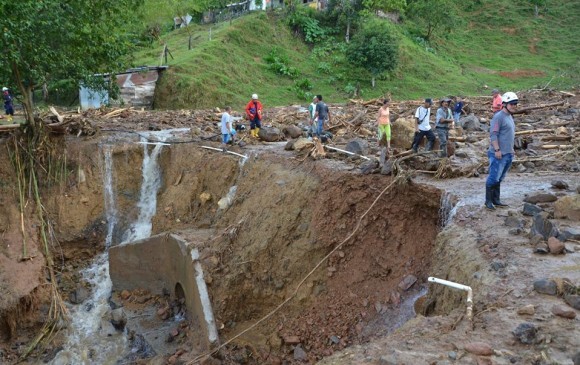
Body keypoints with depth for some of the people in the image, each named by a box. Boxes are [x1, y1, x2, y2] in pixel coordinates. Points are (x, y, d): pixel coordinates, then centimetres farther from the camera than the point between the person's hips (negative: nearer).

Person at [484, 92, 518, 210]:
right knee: (494, 177, -7)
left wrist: (511, 149, 22)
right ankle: (488, 201, 1)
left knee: (499, 179, 12)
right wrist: (497, 150, -21)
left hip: (508, 154, 9)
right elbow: (493, 134, -17)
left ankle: (496, 200, 18)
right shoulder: (499, 116, -11)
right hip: (499, 154, -9)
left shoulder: (510, 117, 18)